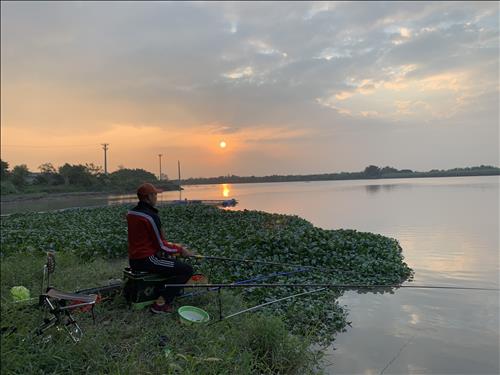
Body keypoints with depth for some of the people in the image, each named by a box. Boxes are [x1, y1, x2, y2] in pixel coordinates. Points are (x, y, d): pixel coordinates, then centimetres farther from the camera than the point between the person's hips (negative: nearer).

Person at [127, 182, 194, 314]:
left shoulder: (131, 213, 7)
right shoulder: (151, 216, -20)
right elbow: (161, 245, -17)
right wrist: (180, 249, -2)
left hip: (133, 260, 10)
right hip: (146, 260, -10)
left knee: (174, 262, 29)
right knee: (187, 269, -8)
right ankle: (161, 303, -8)